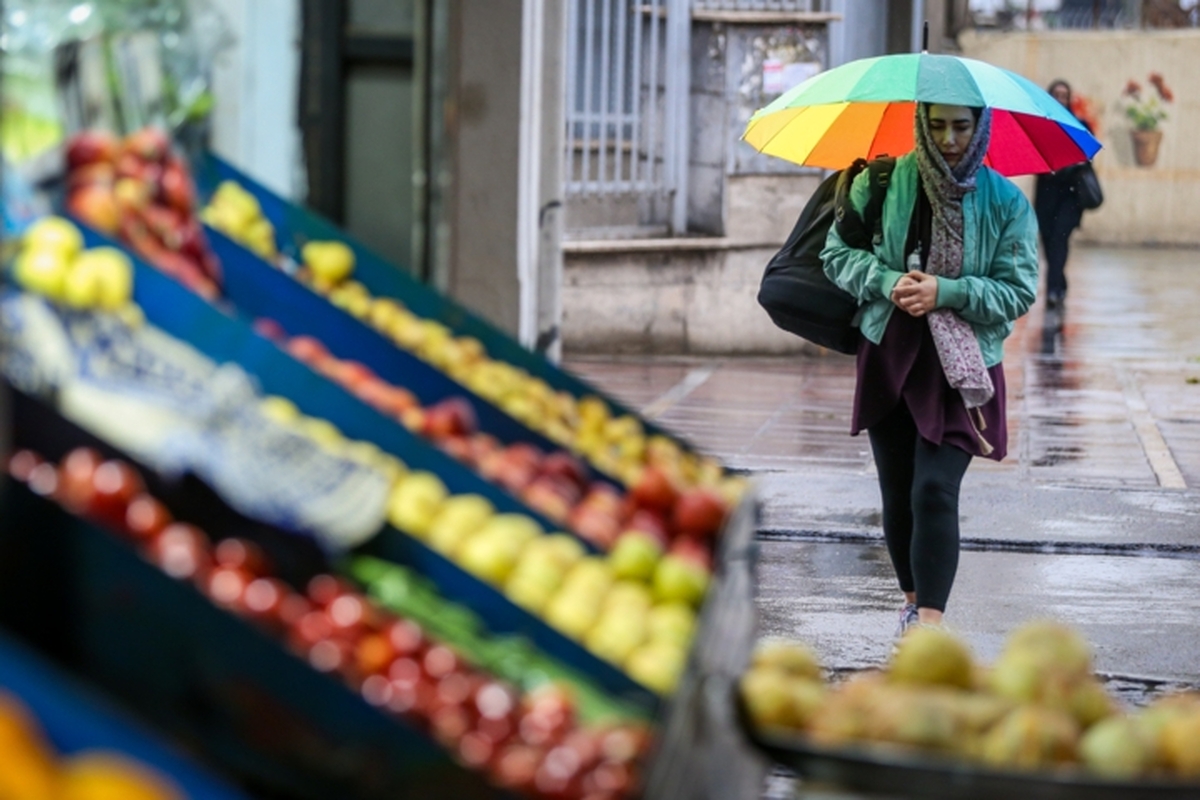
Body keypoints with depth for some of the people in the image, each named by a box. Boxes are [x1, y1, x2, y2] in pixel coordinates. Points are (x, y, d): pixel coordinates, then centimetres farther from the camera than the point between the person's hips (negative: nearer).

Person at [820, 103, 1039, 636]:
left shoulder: (1006, 202, -2)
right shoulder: (882, 184, 1)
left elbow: (1018, 292, -4)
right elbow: (838, 254, 4)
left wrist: (945, 292, -17)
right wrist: (888, 282, -15)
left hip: (960, 369, -3)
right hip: (888, 357, 3)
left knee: (935, 492, -16)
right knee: (897, 494, 11)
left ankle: (930, 624, -19)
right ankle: (914, 601, 31)